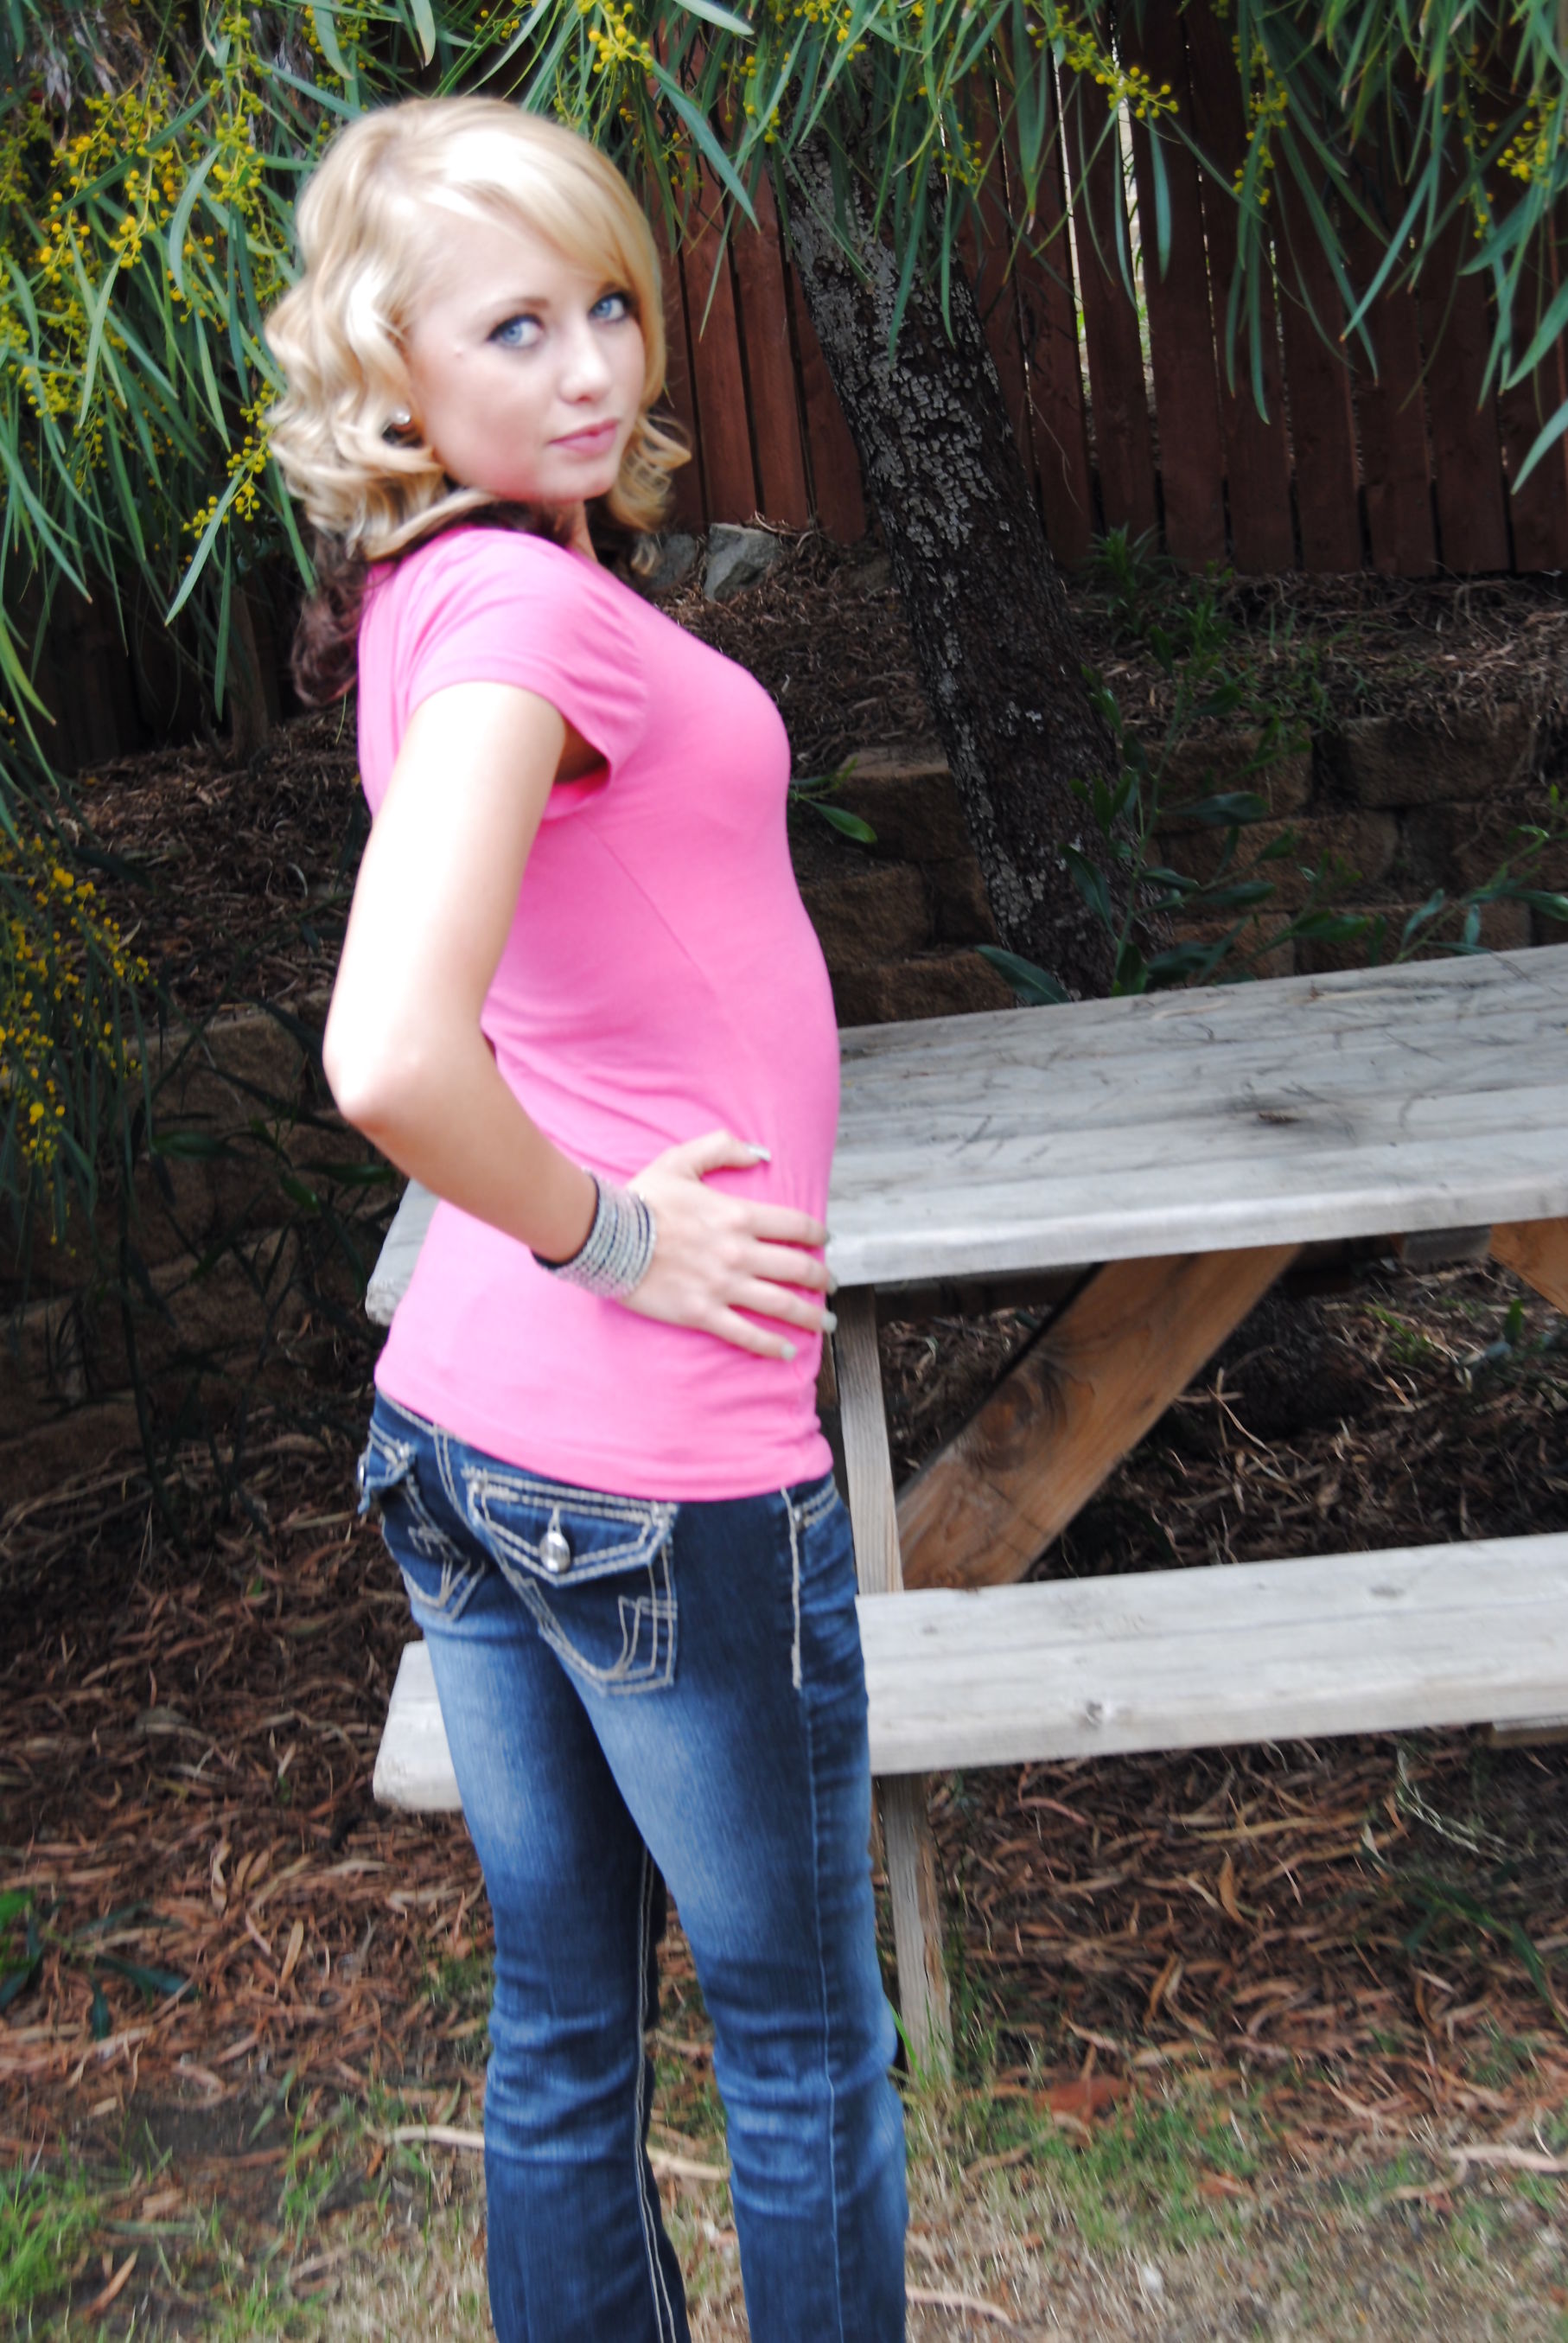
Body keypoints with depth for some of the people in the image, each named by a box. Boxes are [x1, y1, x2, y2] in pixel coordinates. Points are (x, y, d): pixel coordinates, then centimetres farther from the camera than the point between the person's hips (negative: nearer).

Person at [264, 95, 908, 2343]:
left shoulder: (430, 593, 9)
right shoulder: (528, 606, -18)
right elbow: (393, 1060, -33)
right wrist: (606, 1240, -16)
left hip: (457, 1422, 8)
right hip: (664, 1472, -8)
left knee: (561, 2024, 24)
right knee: (806, 2048, 16)